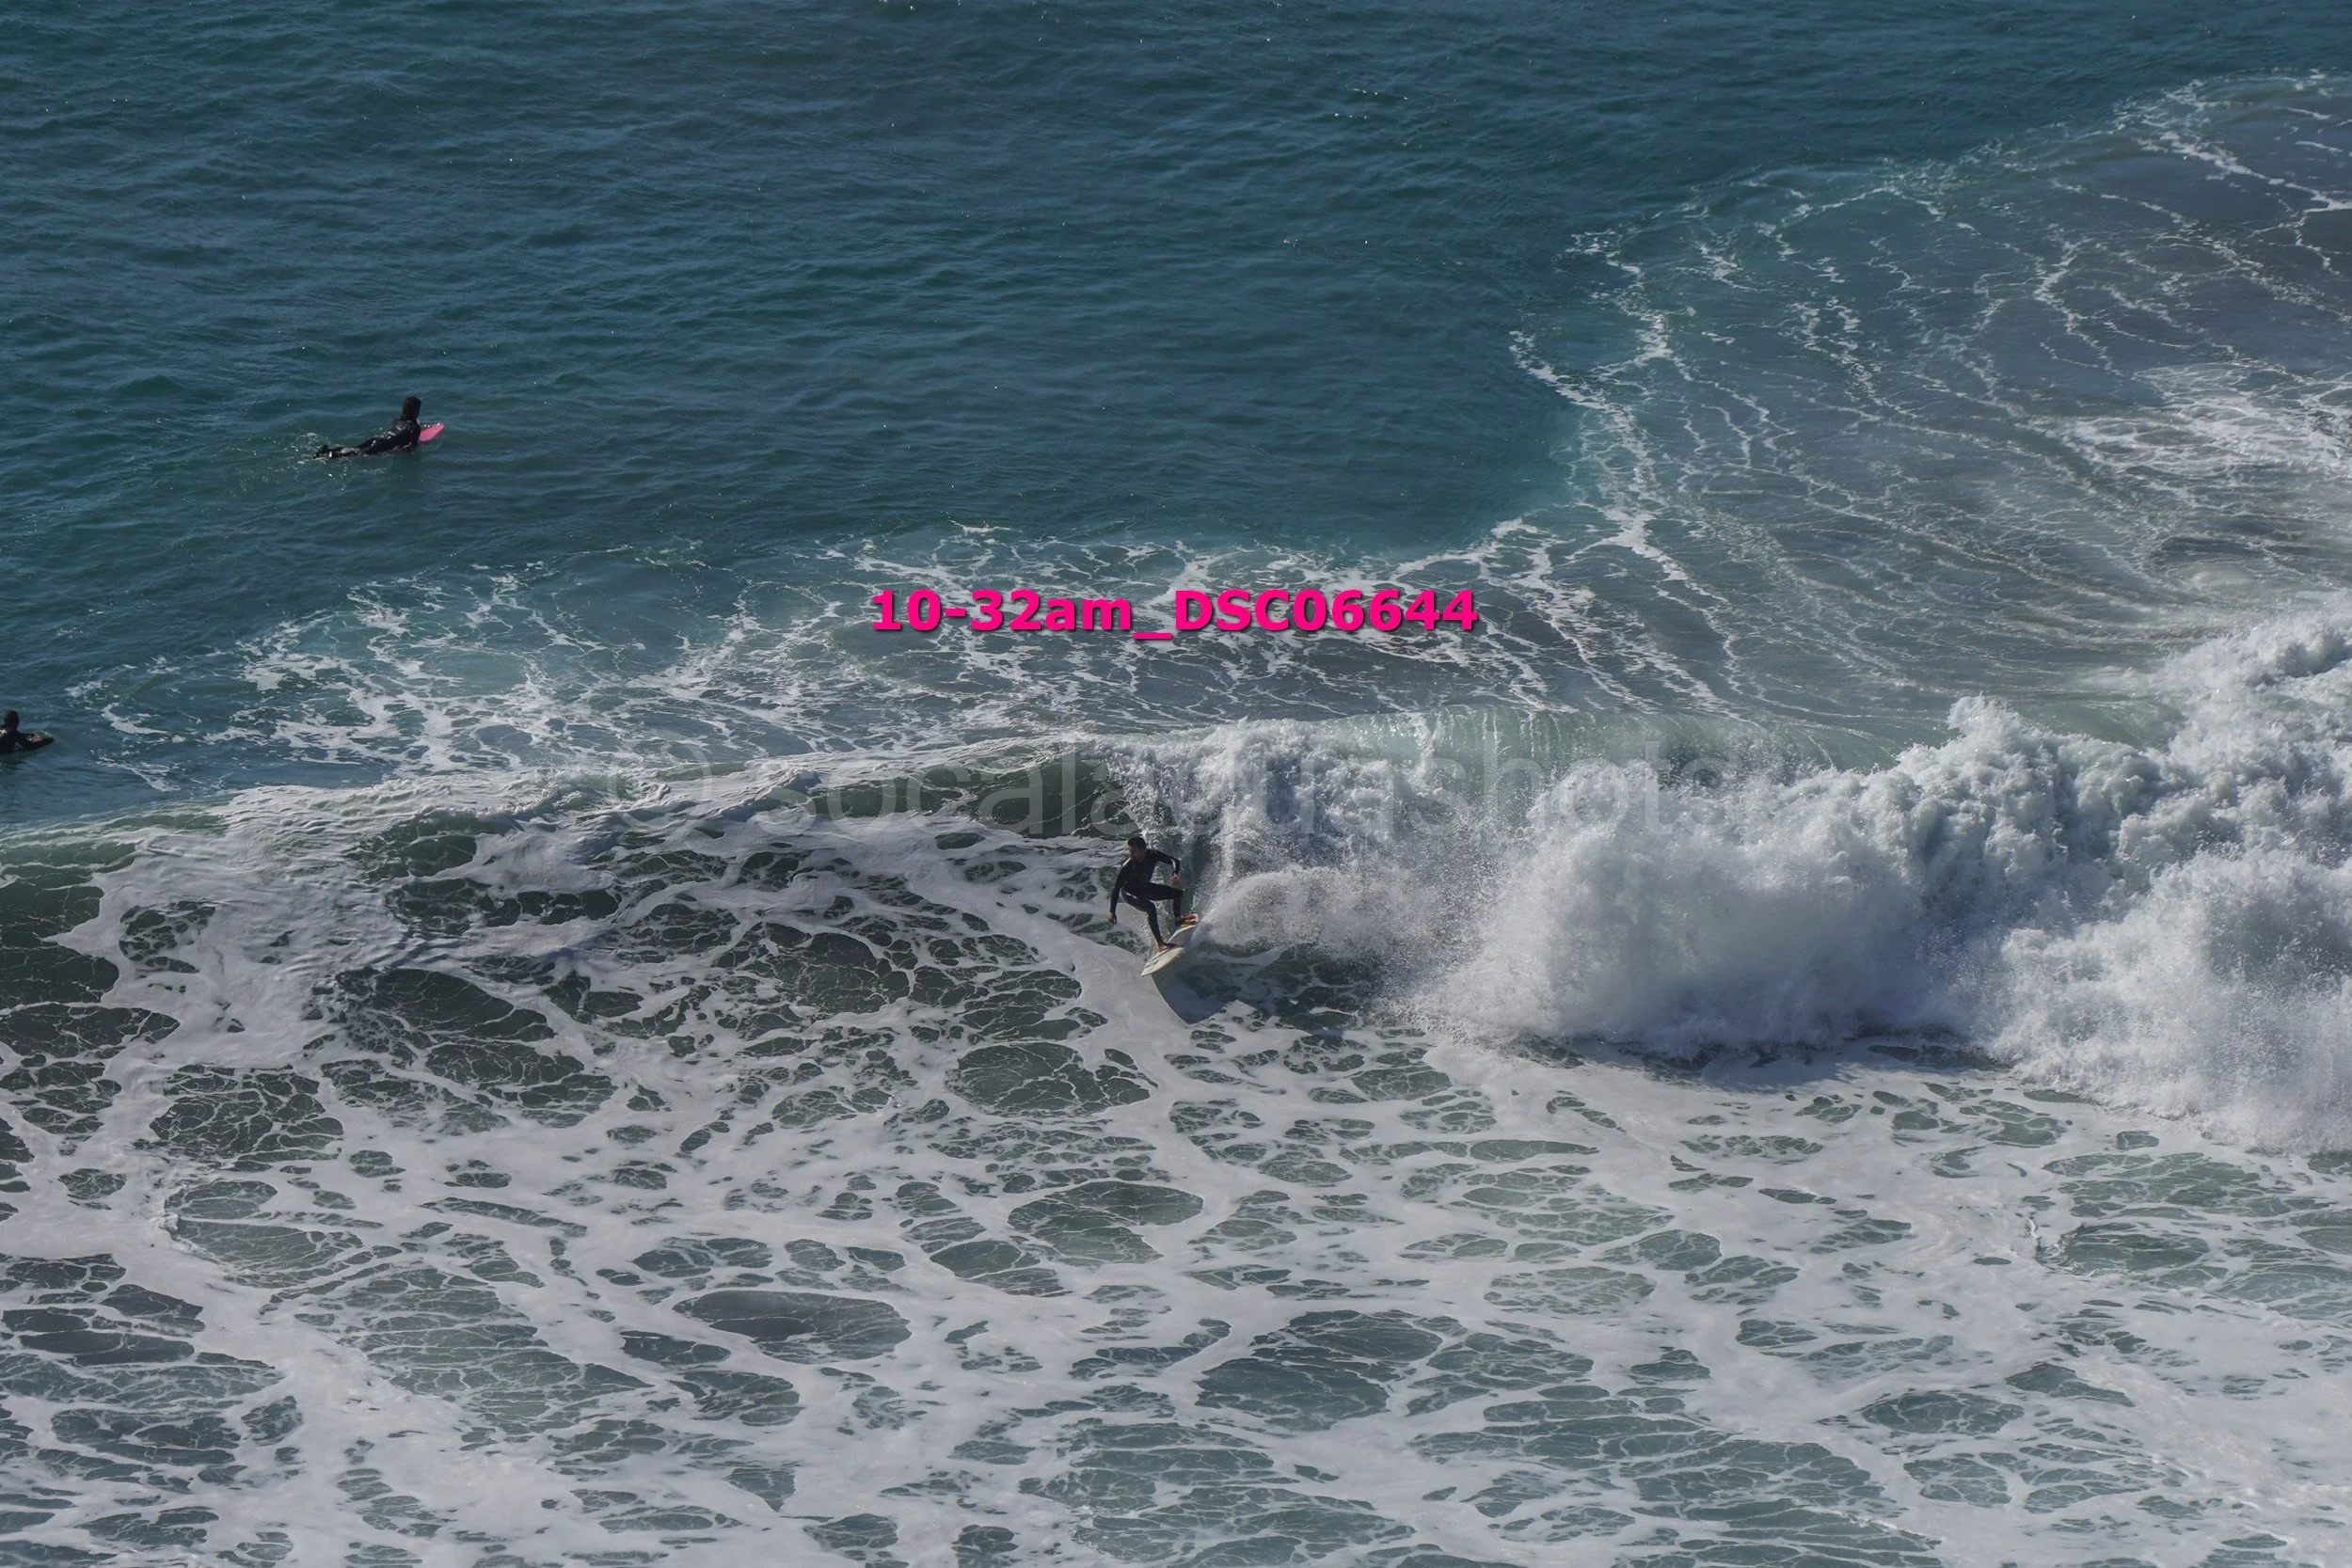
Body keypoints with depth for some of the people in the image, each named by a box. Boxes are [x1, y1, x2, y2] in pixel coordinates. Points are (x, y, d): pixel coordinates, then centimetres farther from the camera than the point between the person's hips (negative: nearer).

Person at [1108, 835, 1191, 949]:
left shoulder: (1153, 855, -22)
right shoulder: (1127, 867, -33)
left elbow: (1173, 861, -13)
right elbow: (1116, 888, -29)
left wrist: (1175, 874, -36)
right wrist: (1112, 912, -33)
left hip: (1145, 887, 6)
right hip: (1129, 892, -6)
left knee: (1178, 893, 2)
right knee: (1151, 908, -33)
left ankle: (1178, 920, 24)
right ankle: (1160, 944, -31)